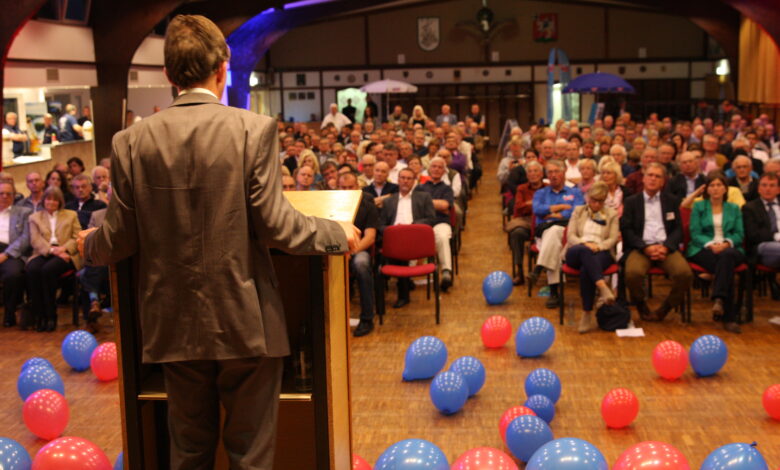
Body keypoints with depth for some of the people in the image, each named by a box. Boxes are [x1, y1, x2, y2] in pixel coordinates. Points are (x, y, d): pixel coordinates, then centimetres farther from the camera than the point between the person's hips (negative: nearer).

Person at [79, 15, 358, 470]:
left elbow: (119, 240, -1)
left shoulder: (132, 141, -4)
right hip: (246, 325, -3)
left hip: (175, 327, 3)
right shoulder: (254, 129, -12)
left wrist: (90, 244, 22)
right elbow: (275, 225, -13)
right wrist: (338, 233, 4)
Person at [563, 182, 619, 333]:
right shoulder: (578, 211, 22)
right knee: (585, 251, -40)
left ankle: (587, 314, -38)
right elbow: (570, 236, 10)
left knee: (586, 270, -37)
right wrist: (584, 244, -12)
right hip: (576, 252, 1)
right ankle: (602, 286, -55)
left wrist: (598, 246, -13)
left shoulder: (612, 214, 20)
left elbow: (612, 239, 8)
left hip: (601, 252, -1)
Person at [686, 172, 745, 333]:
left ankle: (719, 300, -48)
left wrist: (726, 243, -14)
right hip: (703, 250, -1)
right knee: (727, 265, -35)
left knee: (726, 255, -39)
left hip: (730, 249, 2)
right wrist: (710, 244, -17)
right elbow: (695, 234, 3)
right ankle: (729, 317, -40)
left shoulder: (734, 209, 21)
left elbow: (739, 234, 9)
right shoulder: (698, 207, 15)